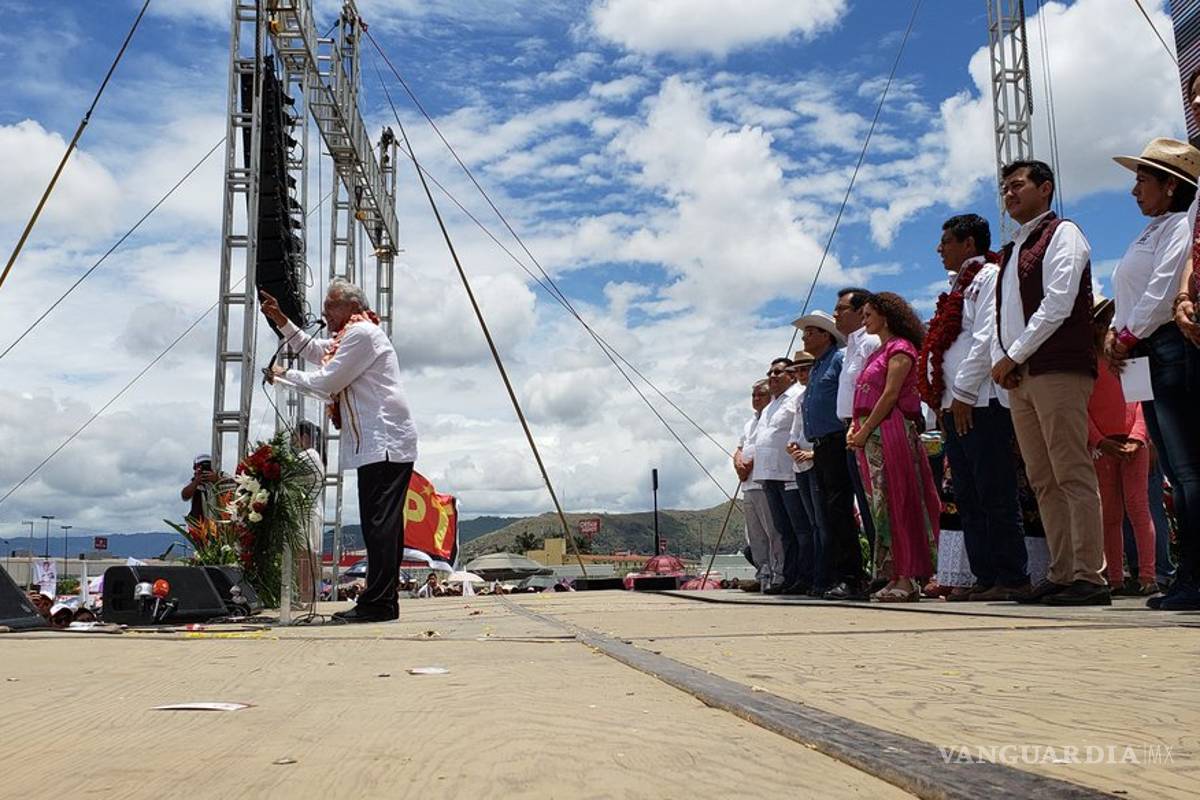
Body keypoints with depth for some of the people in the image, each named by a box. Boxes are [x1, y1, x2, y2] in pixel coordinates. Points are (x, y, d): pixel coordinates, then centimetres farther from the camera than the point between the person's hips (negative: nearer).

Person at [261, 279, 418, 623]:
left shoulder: (361, 333, -8)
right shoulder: (353, 334, 26)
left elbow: (326, 381, -10)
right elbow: (312, 350, 37)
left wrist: (285, 375, 5)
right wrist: (280, 320, 30)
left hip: (383, 444, -11)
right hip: (381, 444, 11)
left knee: (379, 524, -13)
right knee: (384, 524, 8)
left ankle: (377, 604, -14)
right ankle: (384, 602, 11)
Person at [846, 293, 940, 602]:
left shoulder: (900, 348, -4)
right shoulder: (877, 352, 23)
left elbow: (890, 395, -13)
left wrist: (865, 430, -14)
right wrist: (854, 428, 4)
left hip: (890, 431, -9)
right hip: (869, 435, 9)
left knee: (898, 503, -9)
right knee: (881, 506, 6)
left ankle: (907, 578, -9)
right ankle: (894, 576, 9)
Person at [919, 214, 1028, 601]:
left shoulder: (989, 276, -2)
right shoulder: (959, 286, 26)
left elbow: (987, 338, -14)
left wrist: (963, 394, -16)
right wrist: (944, 402, 15)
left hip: (981, 404, -9)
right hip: (954, 407, 9)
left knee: (994, 494, -8)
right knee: (968, 498, 7)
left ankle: (1012, 578, -4)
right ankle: (986, 576, 11)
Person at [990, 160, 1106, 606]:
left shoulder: (1062, 234, 2)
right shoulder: (1010, 251, 25)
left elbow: (1057, 304, -11)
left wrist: (1015, 356, -11)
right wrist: (1000, 360, 2)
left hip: (1058, 369, -8)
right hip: (1018, 376, 8)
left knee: (1072, 474, -11)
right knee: (1043, 481, 5)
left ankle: (1089, 578, -11)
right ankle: (1061, 574, 8)